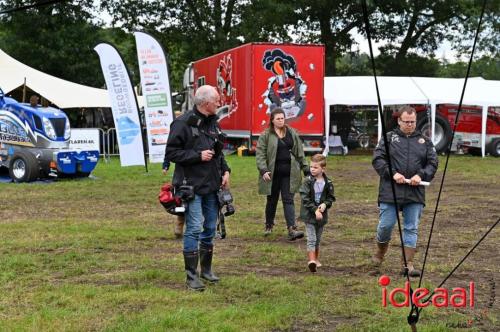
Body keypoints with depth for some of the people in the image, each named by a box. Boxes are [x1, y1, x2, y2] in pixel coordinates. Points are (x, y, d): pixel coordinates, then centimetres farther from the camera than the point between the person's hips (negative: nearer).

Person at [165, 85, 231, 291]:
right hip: (192, 187, -8)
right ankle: (191, 276, -1)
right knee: (194, 229, -9)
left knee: (210, 228, 14)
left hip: (212, 186, 8)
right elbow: (171, 152, -13)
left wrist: (225, 171, 8)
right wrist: (198, 156, -18)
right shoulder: (183, 123, -12)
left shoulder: (213, 123, 12)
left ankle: (206, 270, 28)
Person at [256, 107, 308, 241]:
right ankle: (269, 226, 30)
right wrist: (263, 170, -18)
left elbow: (300, 152, 12)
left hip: (289, 173, 2)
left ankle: (291, 229, -11)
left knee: (288, 199, -4)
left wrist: (305, 168, 9)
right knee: (272, 199, 11)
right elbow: (260, 154, -7)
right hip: (273, 174, -1)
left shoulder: (292, 133, 8)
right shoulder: (266, 135, -2)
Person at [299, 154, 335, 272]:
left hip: (322, 215, 4)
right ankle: (311, 260, -17)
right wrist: (315, 210, -20)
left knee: (318, 239, 16)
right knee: (311, 239, -11)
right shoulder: (307, 181, -10)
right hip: (309, 215, -4)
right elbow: (305, 198, -14)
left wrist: (325, 204, -14)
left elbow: (331, 197, 7)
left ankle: (316, 259, 29)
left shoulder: (328, 183, -1)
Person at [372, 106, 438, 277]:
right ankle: (380, 252, 29)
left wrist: (421, 175, -10)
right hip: (390, 192, -2)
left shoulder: (424, 141, 12)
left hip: (415, 194, 2)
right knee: (386, 225, 2)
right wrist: (393, 174, -16)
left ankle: (408, 264, 6)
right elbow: (377, 159, -3)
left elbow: (433, 163, 8)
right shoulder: (389, 138, 5)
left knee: (411, 228, 2)